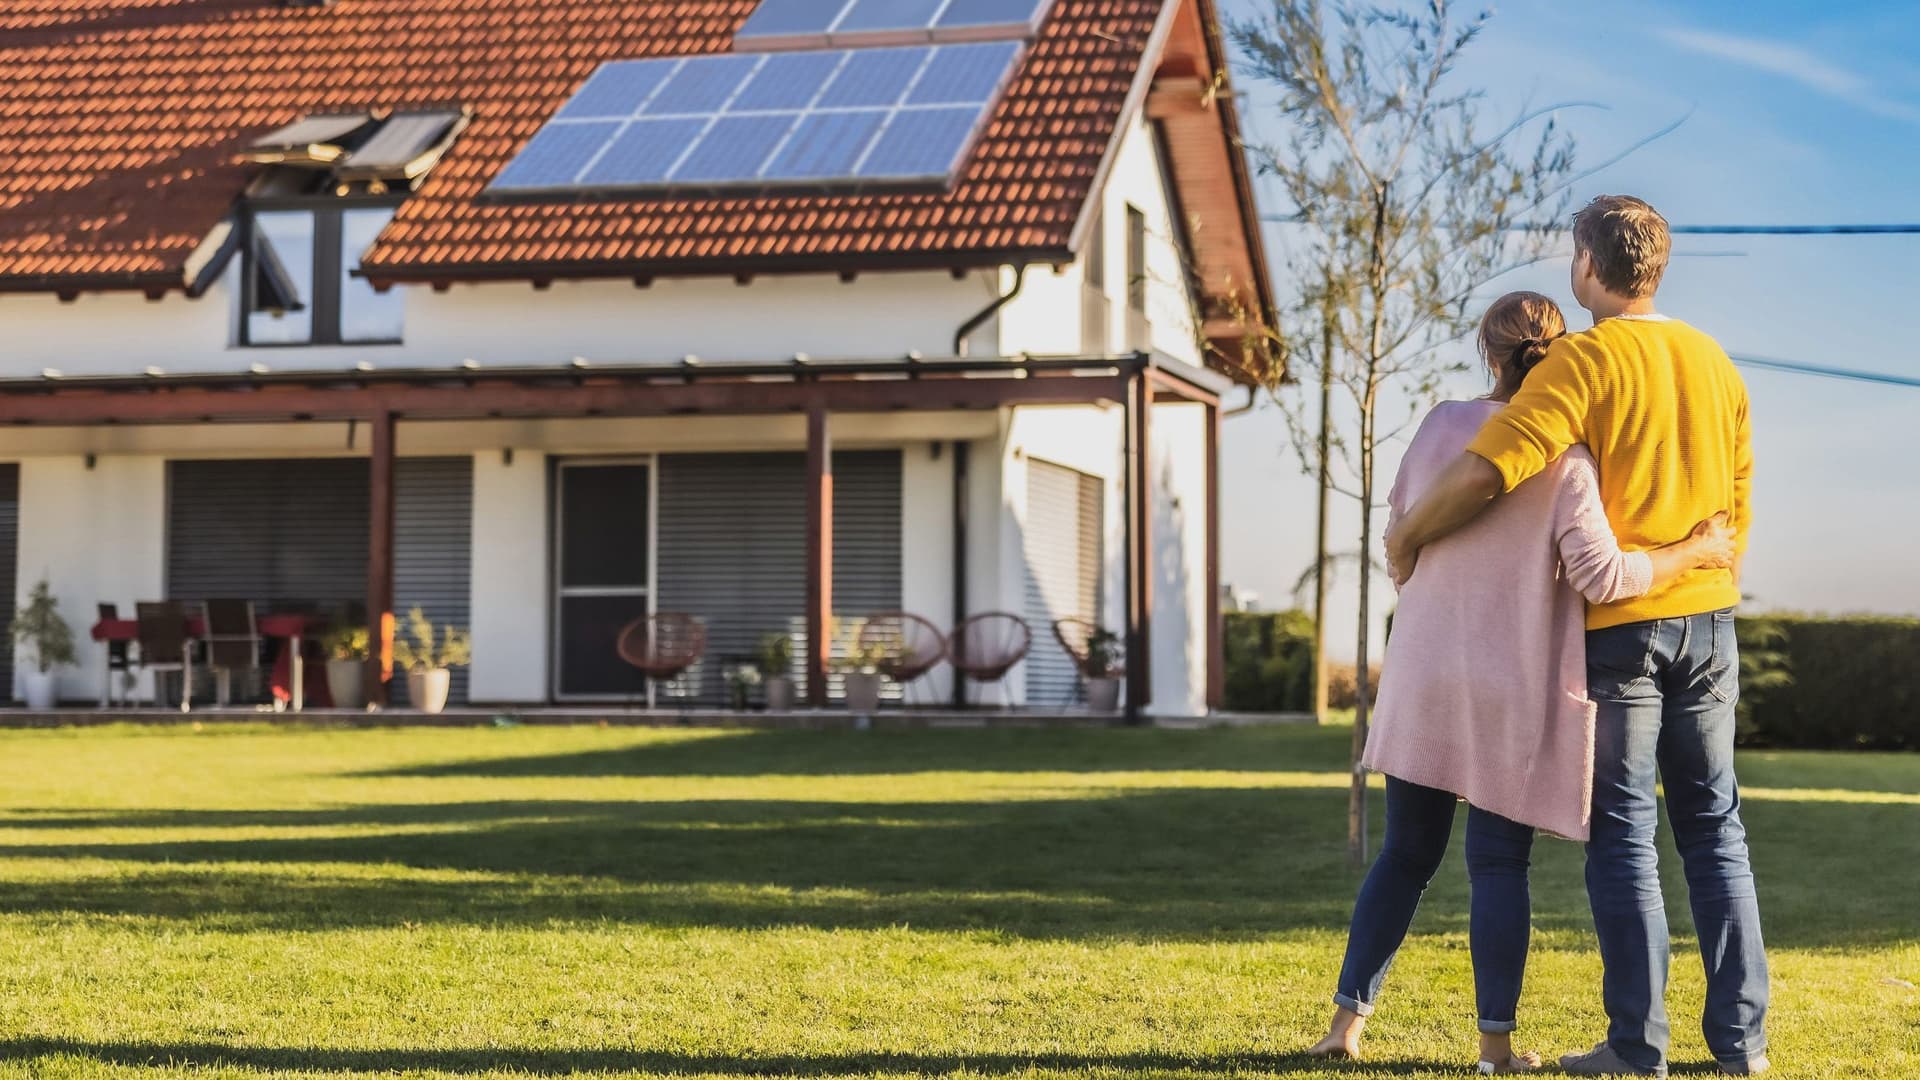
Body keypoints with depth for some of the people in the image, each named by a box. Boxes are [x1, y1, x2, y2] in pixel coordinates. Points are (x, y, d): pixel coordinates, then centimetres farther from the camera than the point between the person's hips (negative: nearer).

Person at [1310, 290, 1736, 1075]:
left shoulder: (1440, 426, 0)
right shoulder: (1563, 458, -12)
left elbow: (1402, 520, 15)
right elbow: (1602, 576, -17)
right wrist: (1696, 553, -4)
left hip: (1423, 679, 3)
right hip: (1513, 691, -3)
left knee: (1406, 854, 13)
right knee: (1499, 863, 5)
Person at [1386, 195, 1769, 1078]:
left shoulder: (1585, 361, -11)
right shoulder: (1714, 362, 10)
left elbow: (1488, 468, -21)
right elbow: (1738, 501, 15)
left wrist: (1408, 534, -6)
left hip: (1616, 623, -5)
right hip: (1707, 620, 6)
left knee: (1622, 834, 0)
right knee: (1714, 829, 10)